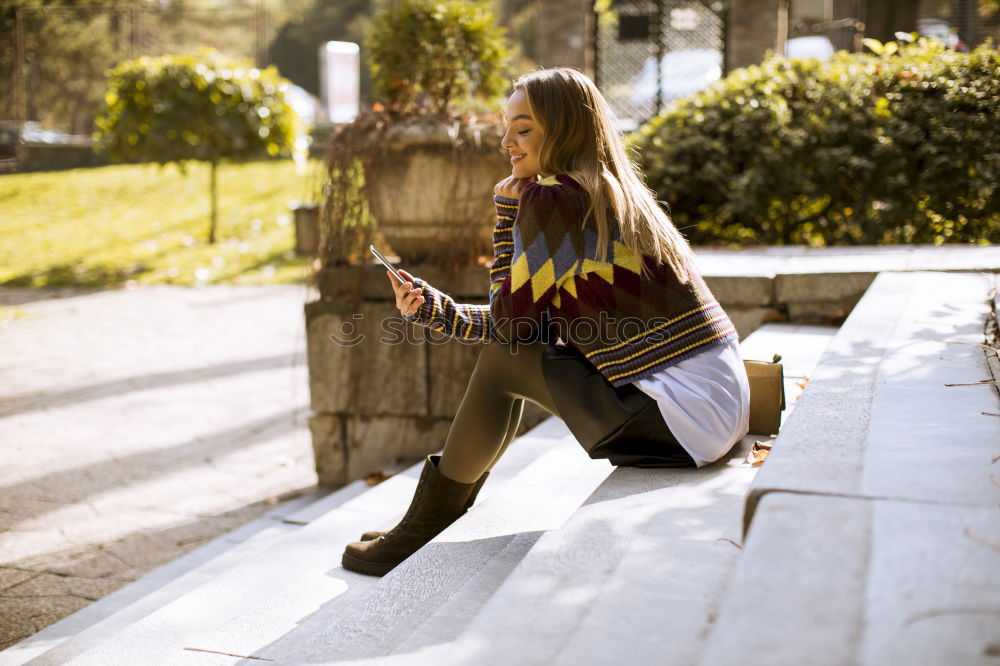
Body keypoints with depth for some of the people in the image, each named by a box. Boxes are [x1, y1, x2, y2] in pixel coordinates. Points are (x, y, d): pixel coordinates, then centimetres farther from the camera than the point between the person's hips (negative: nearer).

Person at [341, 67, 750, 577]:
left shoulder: (552, 200, -14)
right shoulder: (608, 196, 14)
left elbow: (511, 324, -8)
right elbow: (528, 326, 15)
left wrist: (508, 208, -3)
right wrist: (433, 309, 11)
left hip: (687, 423, -9)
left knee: (504, 360, -2)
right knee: (510, 351, 14)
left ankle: (419, 535, 15)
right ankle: (439, 510, 25)